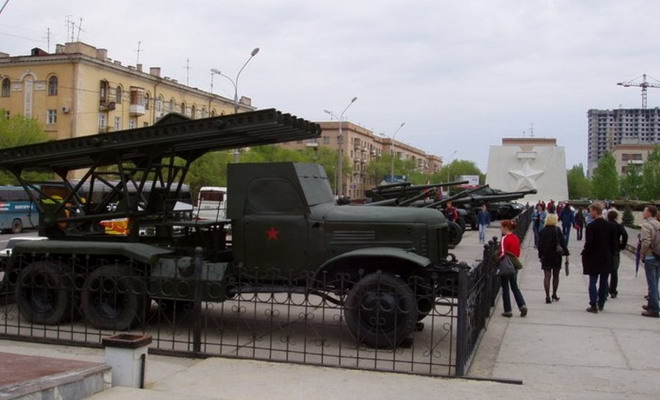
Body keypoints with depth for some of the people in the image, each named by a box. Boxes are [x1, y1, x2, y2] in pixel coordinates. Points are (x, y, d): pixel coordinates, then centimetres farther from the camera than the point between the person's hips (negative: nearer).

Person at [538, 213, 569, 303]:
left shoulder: (542, 231, 2)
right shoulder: (557, 230, -10)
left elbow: (540, 245, 7)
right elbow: (562, 242, -12)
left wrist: (540, 256, 15)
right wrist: (566, 253, -6)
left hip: (545, 256, 2)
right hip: (556, 256, -2)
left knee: (547, 276, 1)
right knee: (556, 276, 13)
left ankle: (547, 296, -7)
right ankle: (554, 294, 22)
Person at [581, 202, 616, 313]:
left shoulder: (591, 226, -14)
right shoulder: (609, 225, 2)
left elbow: (589, 243, -17)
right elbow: (613, 242, 5)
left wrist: (584, 254, -3)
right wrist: (611, 254, 14)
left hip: (594, 258, -5)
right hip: (607, 258, 5)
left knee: (592, 282, 2)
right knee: (603, 282, 12)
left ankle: (594, 305, -1)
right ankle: (601, 304, 20)